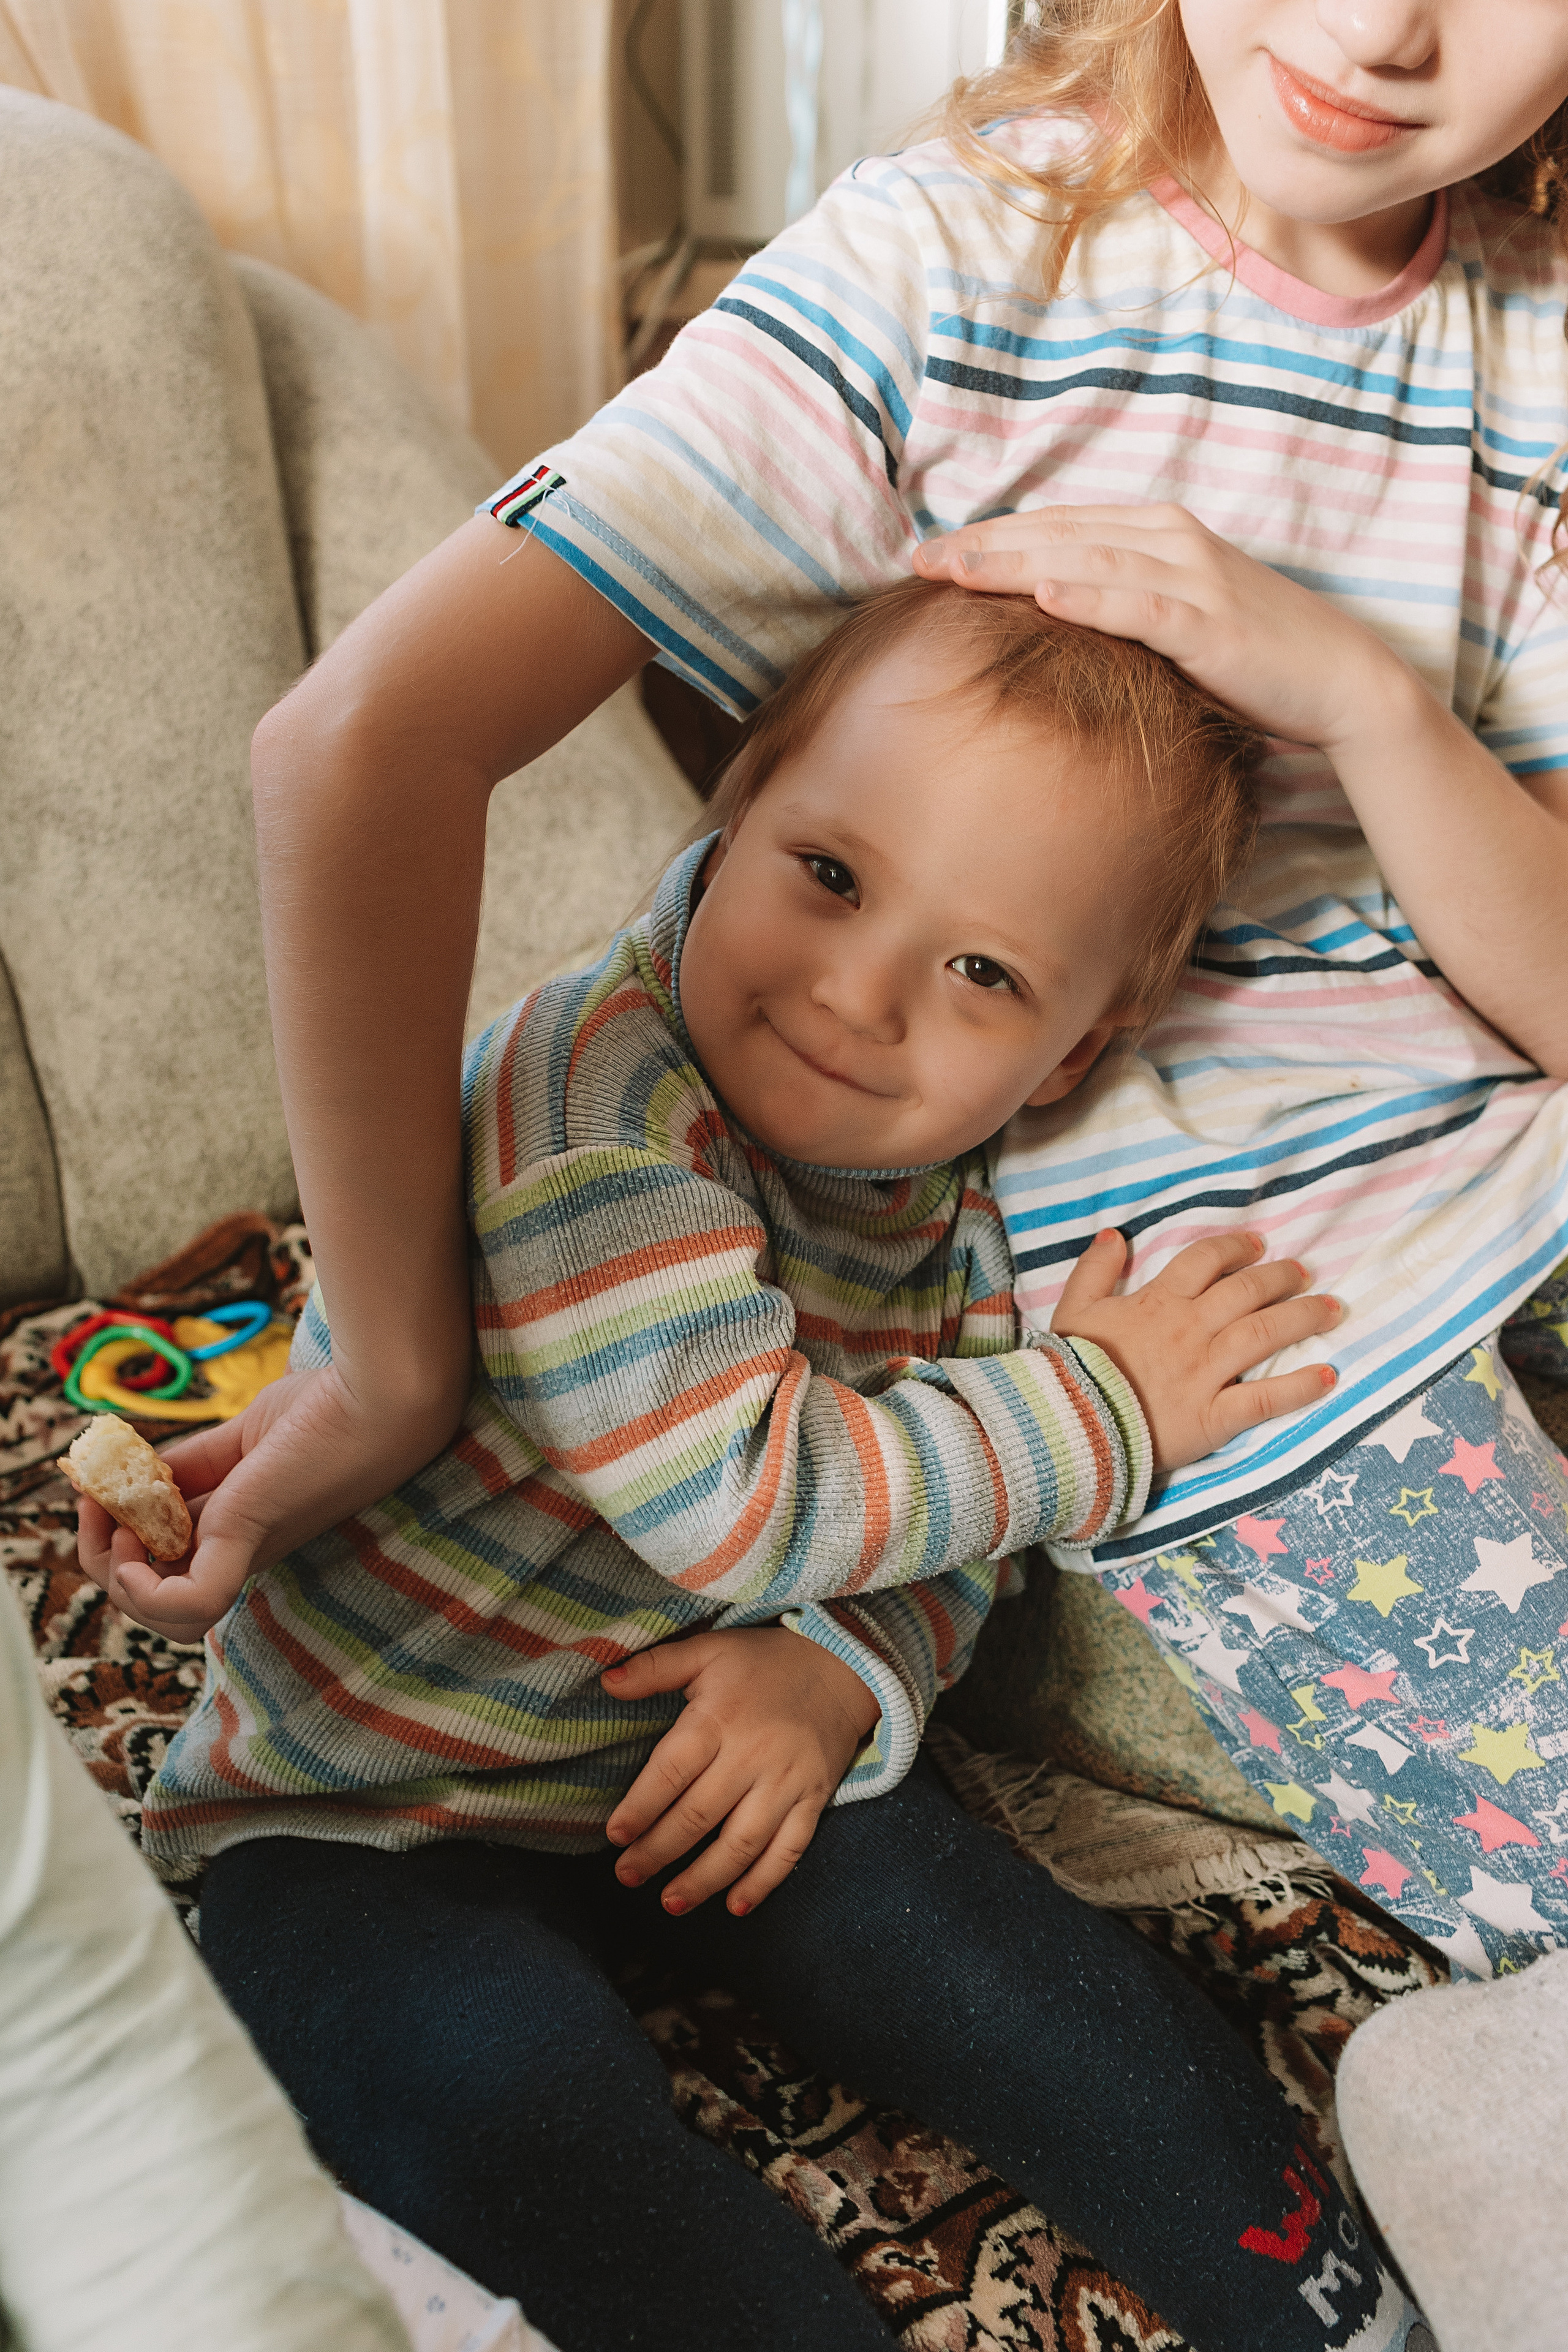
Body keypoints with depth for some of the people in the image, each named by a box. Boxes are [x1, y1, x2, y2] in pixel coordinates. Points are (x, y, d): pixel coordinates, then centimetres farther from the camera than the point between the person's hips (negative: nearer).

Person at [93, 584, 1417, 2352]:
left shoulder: (940, 1200, -3)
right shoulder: (595, 1096, -29)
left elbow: (934, 1551, 0)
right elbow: (737, 1498, -32)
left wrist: (844, 1672, -23)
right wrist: (1096, 1410, -23)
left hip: (691, 1752, 5)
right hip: (365, 1820, -4)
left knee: (995, 1958, -11)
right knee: (521, 2108, -30)